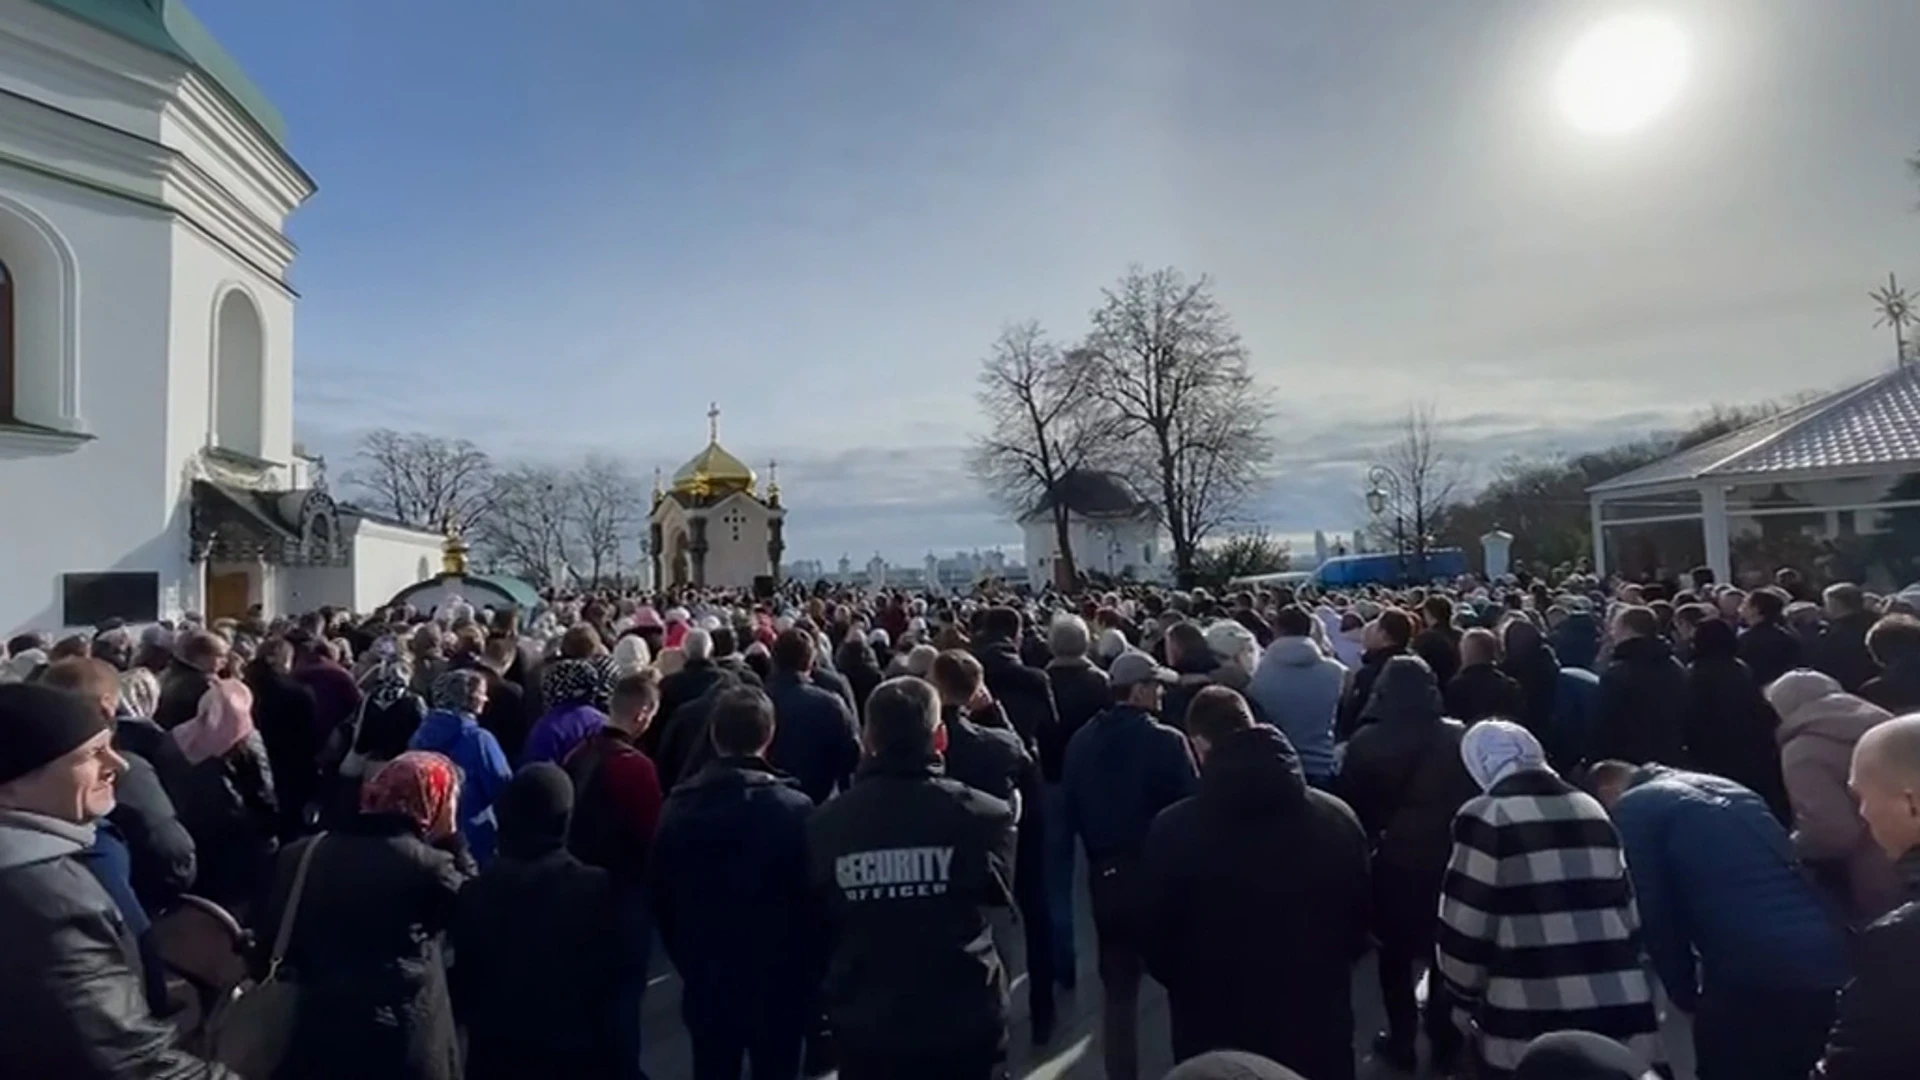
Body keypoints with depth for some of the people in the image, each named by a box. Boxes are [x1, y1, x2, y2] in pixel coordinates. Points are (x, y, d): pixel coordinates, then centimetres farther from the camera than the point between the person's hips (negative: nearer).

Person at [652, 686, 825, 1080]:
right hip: (777, 984, -4)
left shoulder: (677, 807, -3)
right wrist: (813, 977, 1)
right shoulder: (793, 808, -17)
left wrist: (688, 963, 15)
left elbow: (662, 898, 5)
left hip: (705, 984, 4)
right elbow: (812, 902, -13)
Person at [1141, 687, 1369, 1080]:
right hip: (1319, 1032, 2)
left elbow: (1156, 942, -8)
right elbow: (1360, 926, 1)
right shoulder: (1337, 817, -12)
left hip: (1217, 1036, -2)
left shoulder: (1174, 829, -20)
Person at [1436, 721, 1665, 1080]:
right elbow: (1629, 913, 15)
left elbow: (1464, 929, -6)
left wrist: (1464, 999, 9)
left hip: (1532, 1027, -5)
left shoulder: (1488, 817, -6)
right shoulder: (1592, 810, 13)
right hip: (1622, 1014, 5)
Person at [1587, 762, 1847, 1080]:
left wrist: (1687, 995, 14)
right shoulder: (1731, 790, 26)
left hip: (1751, 979, -7)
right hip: (1828, 965, 7)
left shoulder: (1631, 811, 4)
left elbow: (1654, 919, 0)